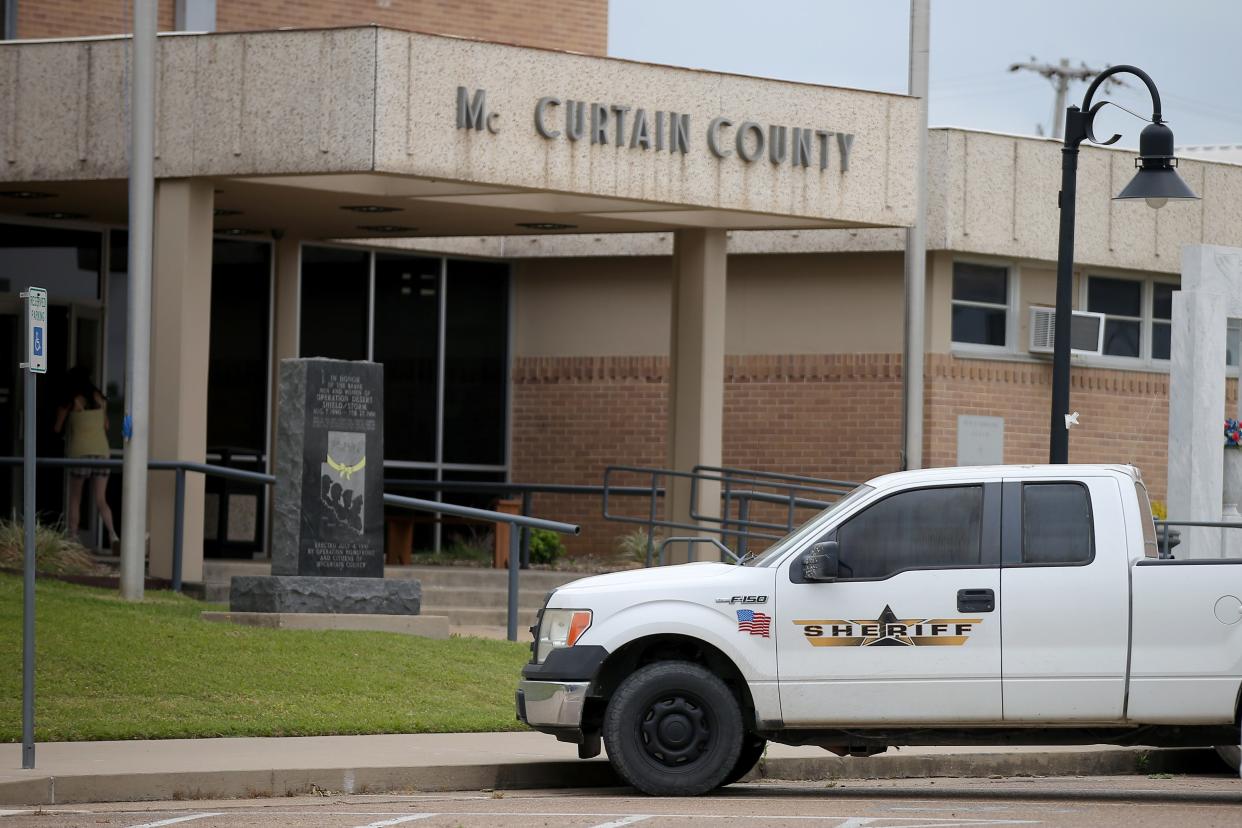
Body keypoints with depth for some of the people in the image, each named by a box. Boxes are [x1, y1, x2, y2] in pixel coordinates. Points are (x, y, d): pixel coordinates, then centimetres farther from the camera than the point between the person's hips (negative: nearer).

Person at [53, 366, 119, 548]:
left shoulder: (71, 401, -1)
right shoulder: (100, 399, 10)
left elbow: (58, 429, 5)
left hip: (80, 452, -3)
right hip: (101, 451, 3)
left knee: (74, 498, 10)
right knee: (101, 500, 0)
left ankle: (73, 537, 7)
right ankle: (112, 534, -20)